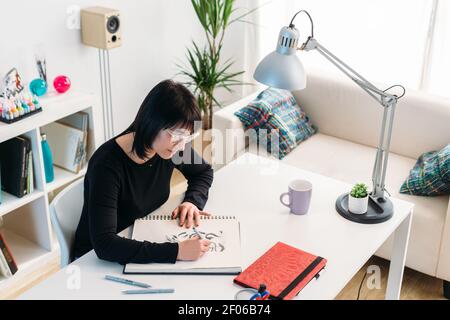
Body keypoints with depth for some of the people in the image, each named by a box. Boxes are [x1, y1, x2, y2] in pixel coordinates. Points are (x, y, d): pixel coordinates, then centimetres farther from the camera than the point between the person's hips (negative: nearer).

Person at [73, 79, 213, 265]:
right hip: (98, 260, -6)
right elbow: (104, 244, -38)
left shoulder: (171, 145, -11)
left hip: (145, 245, 6)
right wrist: (176, 251, -42)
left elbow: (204, 172, 10)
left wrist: (192, 201, -11)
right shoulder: (107, 165, -30)